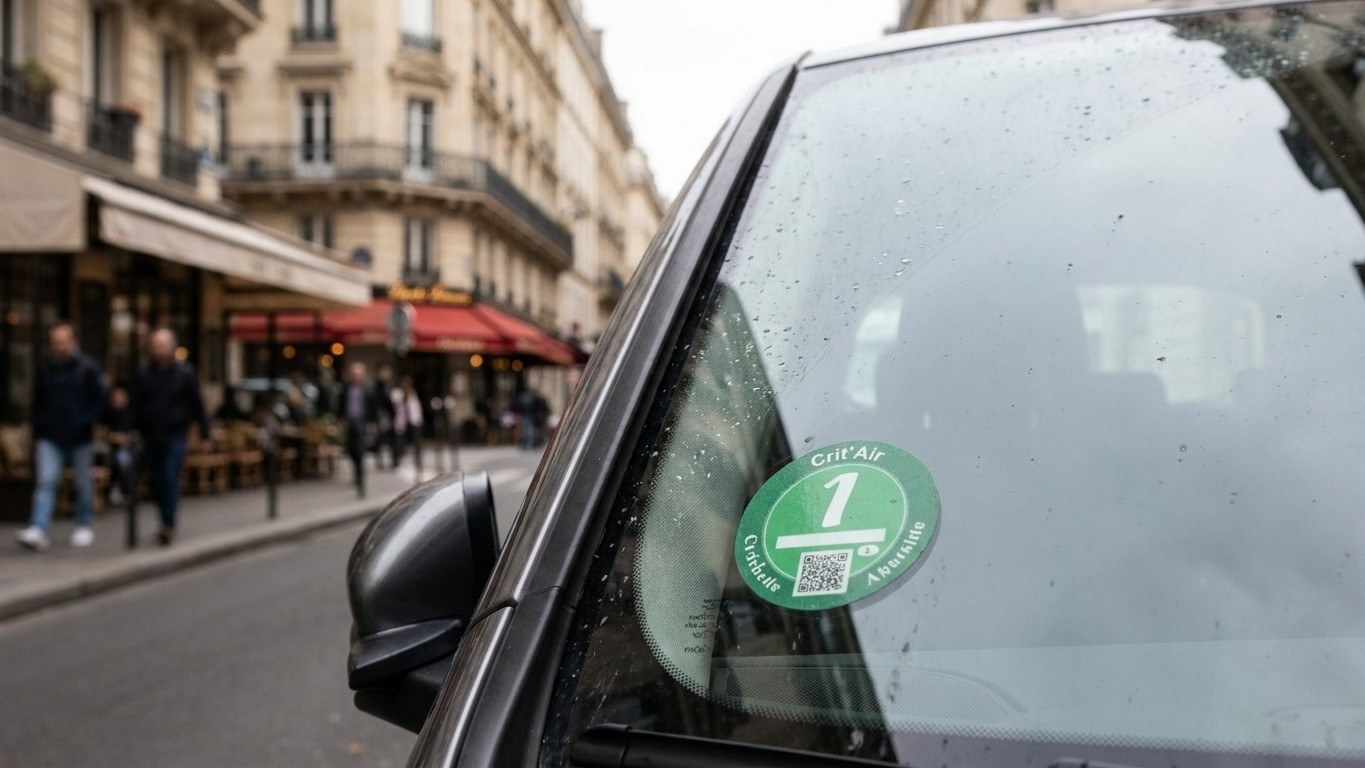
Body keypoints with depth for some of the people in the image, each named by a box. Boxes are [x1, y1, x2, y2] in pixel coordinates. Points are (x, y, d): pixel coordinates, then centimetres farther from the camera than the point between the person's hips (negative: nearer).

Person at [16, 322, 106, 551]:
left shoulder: (88, 367, -3)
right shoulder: (43, 368, 6)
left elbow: (99, 401, -1)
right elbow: (37, 403, 14)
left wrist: (84, 422, -12)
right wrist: (39, 429, 8)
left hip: (80, 438, -1)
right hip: (50, 438, 2)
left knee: (84, 484, 9)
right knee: (46, 481, -10)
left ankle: (84, 527, 22)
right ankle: (37, 530, -17)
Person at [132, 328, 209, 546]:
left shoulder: (185, 373, -2)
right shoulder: (143, 374, 3)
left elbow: (196, 405, 1)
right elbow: (136, 407, 6)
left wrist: (204, 432, 1)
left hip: (174, 436, -3)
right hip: (151, 436, 3)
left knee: (170, 480, -10)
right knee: (157, 482, 9)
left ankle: (168, 525, -9)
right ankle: (167, 523, 21)